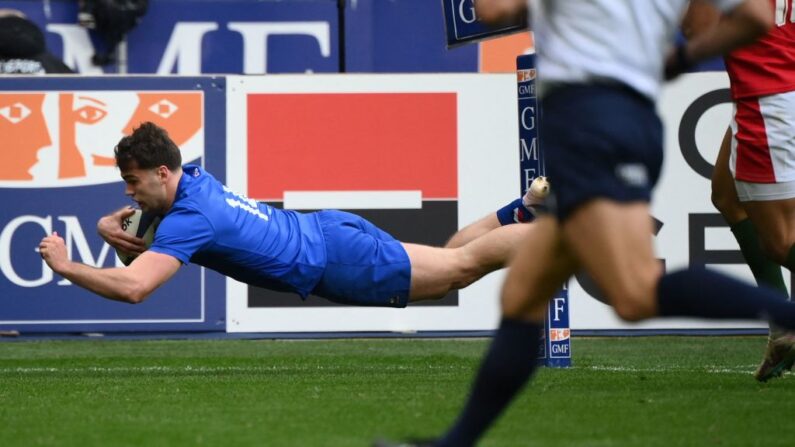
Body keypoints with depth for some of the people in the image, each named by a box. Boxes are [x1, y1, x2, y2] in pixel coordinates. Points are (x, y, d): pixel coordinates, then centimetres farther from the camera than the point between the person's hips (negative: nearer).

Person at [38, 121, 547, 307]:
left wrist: (66, 266, -25)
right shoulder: (190, 177, 0)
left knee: (461, 264, 2)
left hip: (339, 263, -7)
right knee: (454, 260, 22)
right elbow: (139, 214, 21)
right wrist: (110, 225, -2)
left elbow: (132, 287, -36)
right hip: (329, 232, 7)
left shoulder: (189, 219, -26)